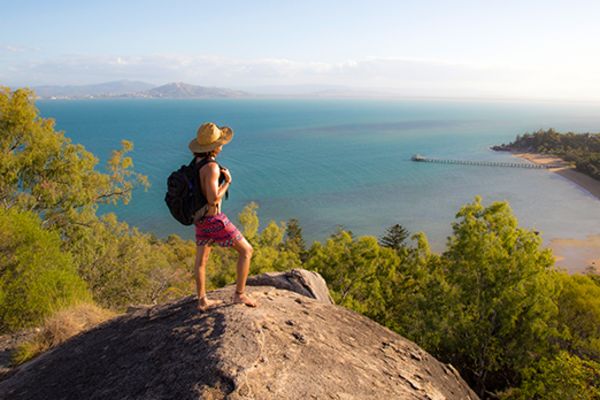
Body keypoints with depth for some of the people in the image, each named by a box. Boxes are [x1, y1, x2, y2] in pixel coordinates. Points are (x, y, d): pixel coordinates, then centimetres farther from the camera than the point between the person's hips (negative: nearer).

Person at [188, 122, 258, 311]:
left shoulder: (196, 162, 3)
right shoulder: (211, 167, -25)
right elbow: (213, 200, -29)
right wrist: (227, 181, -15)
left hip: (200, 218, 9)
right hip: (214, 219, -9)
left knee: (201, 259, 19)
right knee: (246, 250, 6)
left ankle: (202, 301, 32)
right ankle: (239, 294, 12)